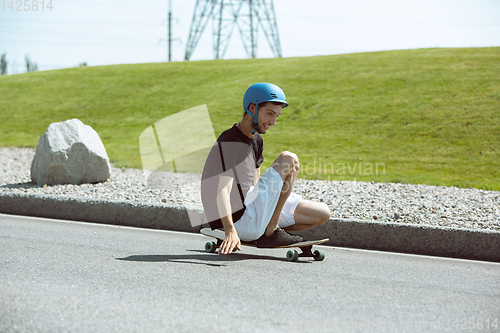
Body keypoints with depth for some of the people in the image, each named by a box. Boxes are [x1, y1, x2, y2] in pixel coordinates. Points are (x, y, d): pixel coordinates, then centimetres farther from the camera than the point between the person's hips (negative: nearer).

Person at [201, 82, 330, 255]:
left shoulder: (257, 140, 14)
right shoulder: (230, 141, -17)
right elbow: (222, 190, -28)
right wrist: (230, 232, -39)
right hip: (239, 218, -10)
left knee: (323, 214, 7)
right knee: (289, 159, -14)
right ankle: (271, 232, -12)